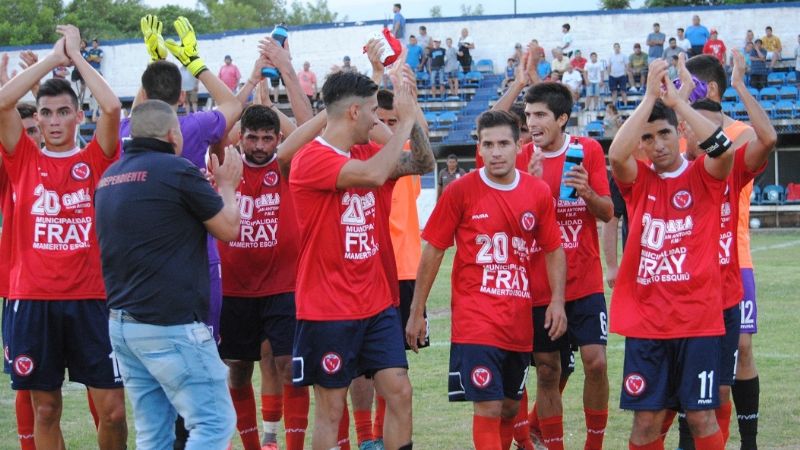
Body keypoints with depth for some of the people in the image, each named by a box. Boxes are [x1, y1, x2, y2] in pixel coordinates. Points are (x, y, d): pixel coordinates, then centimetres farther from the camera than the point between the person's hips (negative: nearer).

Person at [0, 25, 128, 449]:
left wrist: (77, 56, 0)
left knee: (112, 409, -2)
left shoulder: (96, 158, 5)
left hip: (91, 298, -1)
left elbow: (112, 107, -11)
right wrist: (53, 57, -2)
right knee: (45, 409, 7)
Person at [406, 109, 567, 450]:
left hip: (519, 320, 4)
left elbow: (554, 250, 12)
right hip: (475, 318, -4)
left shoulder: (539, 192, 2)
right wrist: (416, 312, 1)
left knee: (510, 406, 15)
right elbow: (433, 251, 0)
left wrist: (558, 300, -2)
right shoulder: (461, 191, -7)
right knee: (488, 407, -12)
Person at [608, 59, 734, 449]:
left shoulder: (703, 177, 3)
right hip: (644, 320, 1)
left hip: (698, 319, -1)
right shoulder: (638, 180, 6)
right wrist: (650, 97, -17)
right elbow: (616, 154, -16)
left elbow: (722, 149, -19)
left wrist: (676, 100, -18)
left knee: (702, 417, 1)